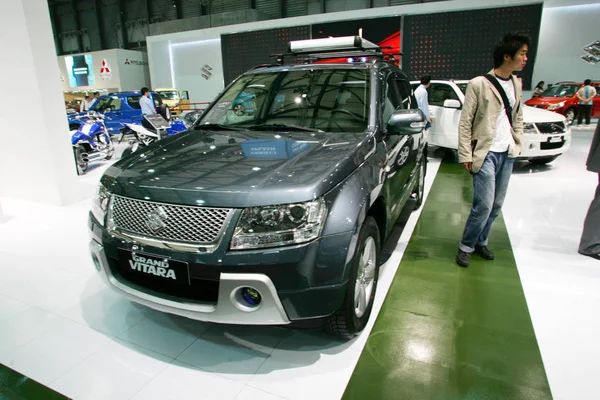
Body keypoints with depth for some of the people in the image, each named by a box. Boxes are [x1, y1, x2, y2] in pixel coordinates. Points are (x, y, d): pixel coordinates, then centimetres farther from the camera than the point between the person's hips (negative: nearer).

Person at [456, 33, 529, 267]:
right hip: (486, 153, -6)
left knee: (496, 206, 10)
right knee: (484, 205, -9)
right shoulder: (479, 84, -8)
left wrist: (517, 144, 13)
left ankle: (480, 242, 27)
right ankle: (466, 246, 9)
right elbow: (465, 122, -9)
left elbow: (518, 117, 22)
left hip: (507, 154, 7)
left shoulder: (516, 84, 12)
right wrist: (465, 155, -12)